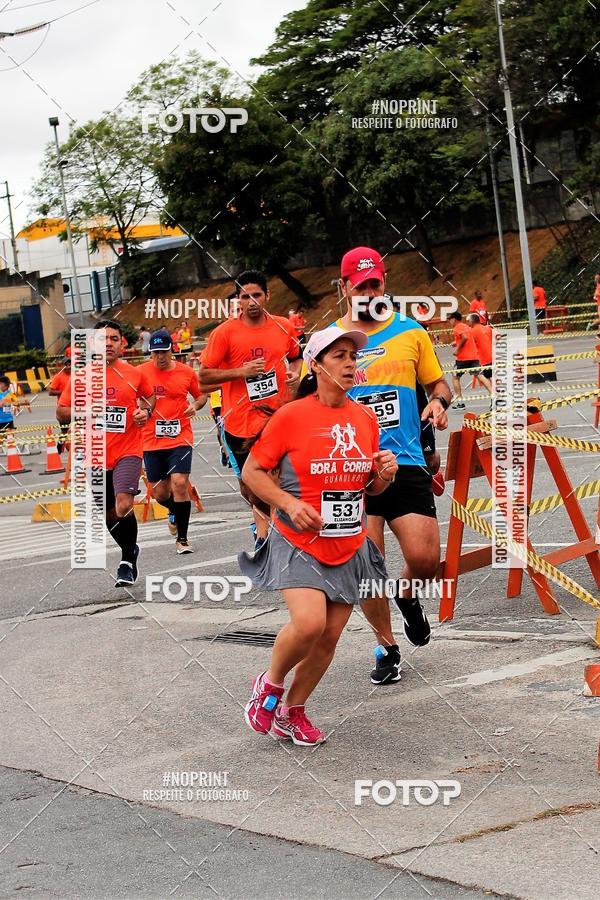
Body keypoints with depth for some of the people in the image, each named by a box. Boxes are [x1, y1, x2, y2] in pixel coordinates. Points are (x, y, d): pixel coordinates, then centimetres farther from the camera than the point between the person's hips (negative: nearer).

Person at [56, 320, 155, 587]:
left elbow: (150, 395, 22)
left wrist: (146, 411, 1)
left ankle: (128, 561, -2)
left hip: (127, 452, -2)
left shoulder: (134, 374, 1)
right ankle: (130, 550, 42)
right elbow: (61, 413, 4)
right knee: (109, 515, 14)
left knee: (124, 506, -22)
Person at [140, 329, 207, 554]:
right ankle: (174, 512, 45)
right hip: (151, 441, 2)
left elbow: (202, 394, 16)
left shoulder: (186, 372, 1)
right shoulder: (141, 372, 1)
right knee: (160, 493, 7)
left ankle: (182, 539, -4)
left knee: (179, 483, -17)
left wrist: (195, 405, -5)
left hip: (180, 437, -2)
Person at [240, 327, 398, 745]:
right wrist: (289, 503, -18)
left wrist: (385, 474, -5)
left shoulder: (366, 418, 7)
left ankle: (292, 711, 26)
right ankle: (270, 683, 6)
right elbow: (251, 471, -4)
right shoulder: (291, 416, -9)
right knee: (308, 622, -24)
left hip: (349, 549, 5)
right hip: (298, 543, -5)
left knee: (330, 637, 5)